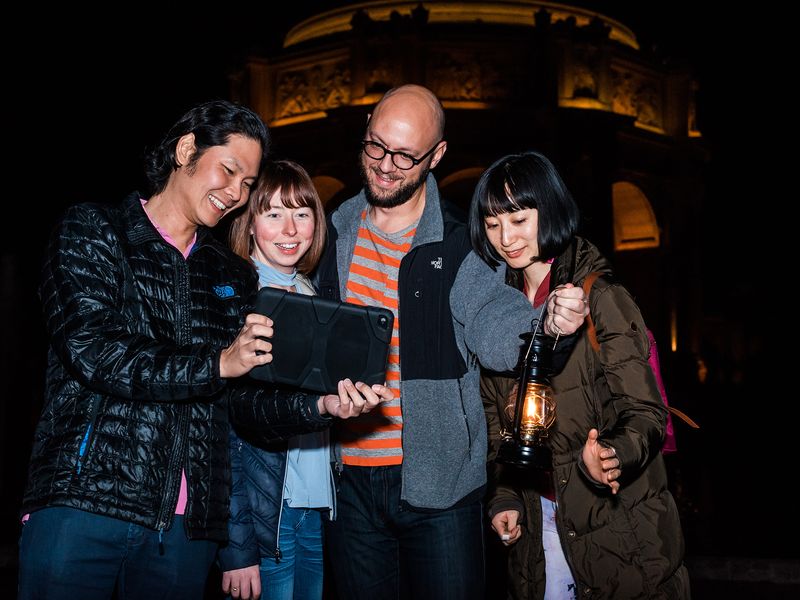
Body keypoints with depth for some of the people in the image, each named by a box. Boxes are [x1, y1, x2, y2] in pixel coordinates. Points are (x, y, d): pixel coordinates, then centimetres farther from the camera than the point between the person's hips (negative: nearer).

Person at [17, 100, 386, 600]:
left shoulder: (233, 276, 16)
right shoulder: (92, 232, 4)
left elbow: (249, 400, 10)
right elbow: (93, 352, -12)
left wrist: (321, 406, -9)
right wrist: (217, 364, -15)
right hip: (82, 502, -4)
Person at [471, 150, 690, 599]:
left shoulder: (602, 298, -12)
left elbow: (644, 413, -15)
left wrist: (612, 454, -35)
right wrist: (505, 496, 2)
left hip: (617, 529, -5)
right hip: (535, 525, 5)